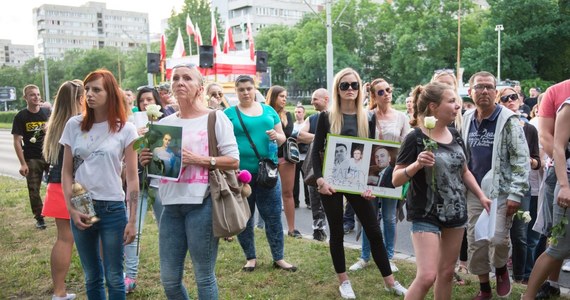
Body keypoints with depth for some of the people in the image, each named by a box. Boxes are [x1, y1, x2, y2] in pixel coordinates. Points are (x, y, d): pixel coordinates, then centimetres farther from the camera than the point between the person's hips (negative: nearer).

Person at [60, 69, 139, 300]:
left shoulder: (125, 129, -4)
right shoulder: (74, 125, 3)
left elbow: (132, 178, -4)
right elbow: (66, 172, 6)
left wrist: (132, 220, -6)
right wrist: (71, 208, -4)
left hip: (113, 208, -3)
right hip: (81, 209, 3)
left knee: (113, 278, 6)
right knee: (92, 277, 15)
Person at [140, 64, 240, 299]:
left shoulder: (215, 118, -1)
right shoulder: (164, 123, 13)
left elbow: (233, 160, -6)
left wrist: (199, 160, -18)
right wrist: (147, 161, -3)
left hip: (202, 204, -5)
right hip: (171, 205, 5)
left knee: (204, 277, 6)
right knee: (169, 280, 11)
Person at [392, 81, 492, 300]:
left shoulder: (455, 136, 5)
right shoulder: (415, 138, -14)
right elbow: (396, 180, -13)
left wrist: (481, 196, 12)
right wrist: (416, 164, -29)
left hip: (455, 212, 7)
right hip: (425, 214, -6)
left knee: (447, 272, 14)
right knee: (427, 276, -12)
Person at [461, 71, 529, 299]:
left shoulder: (508, 120, -8)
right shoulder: (467, 120, 7)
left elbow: (521, 159, -11)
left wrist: (515, 194, -17)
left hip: (500, 192, -4)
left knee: (498, 239, -10)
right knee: (475, 242, 7)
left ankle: (501, 270, 24)